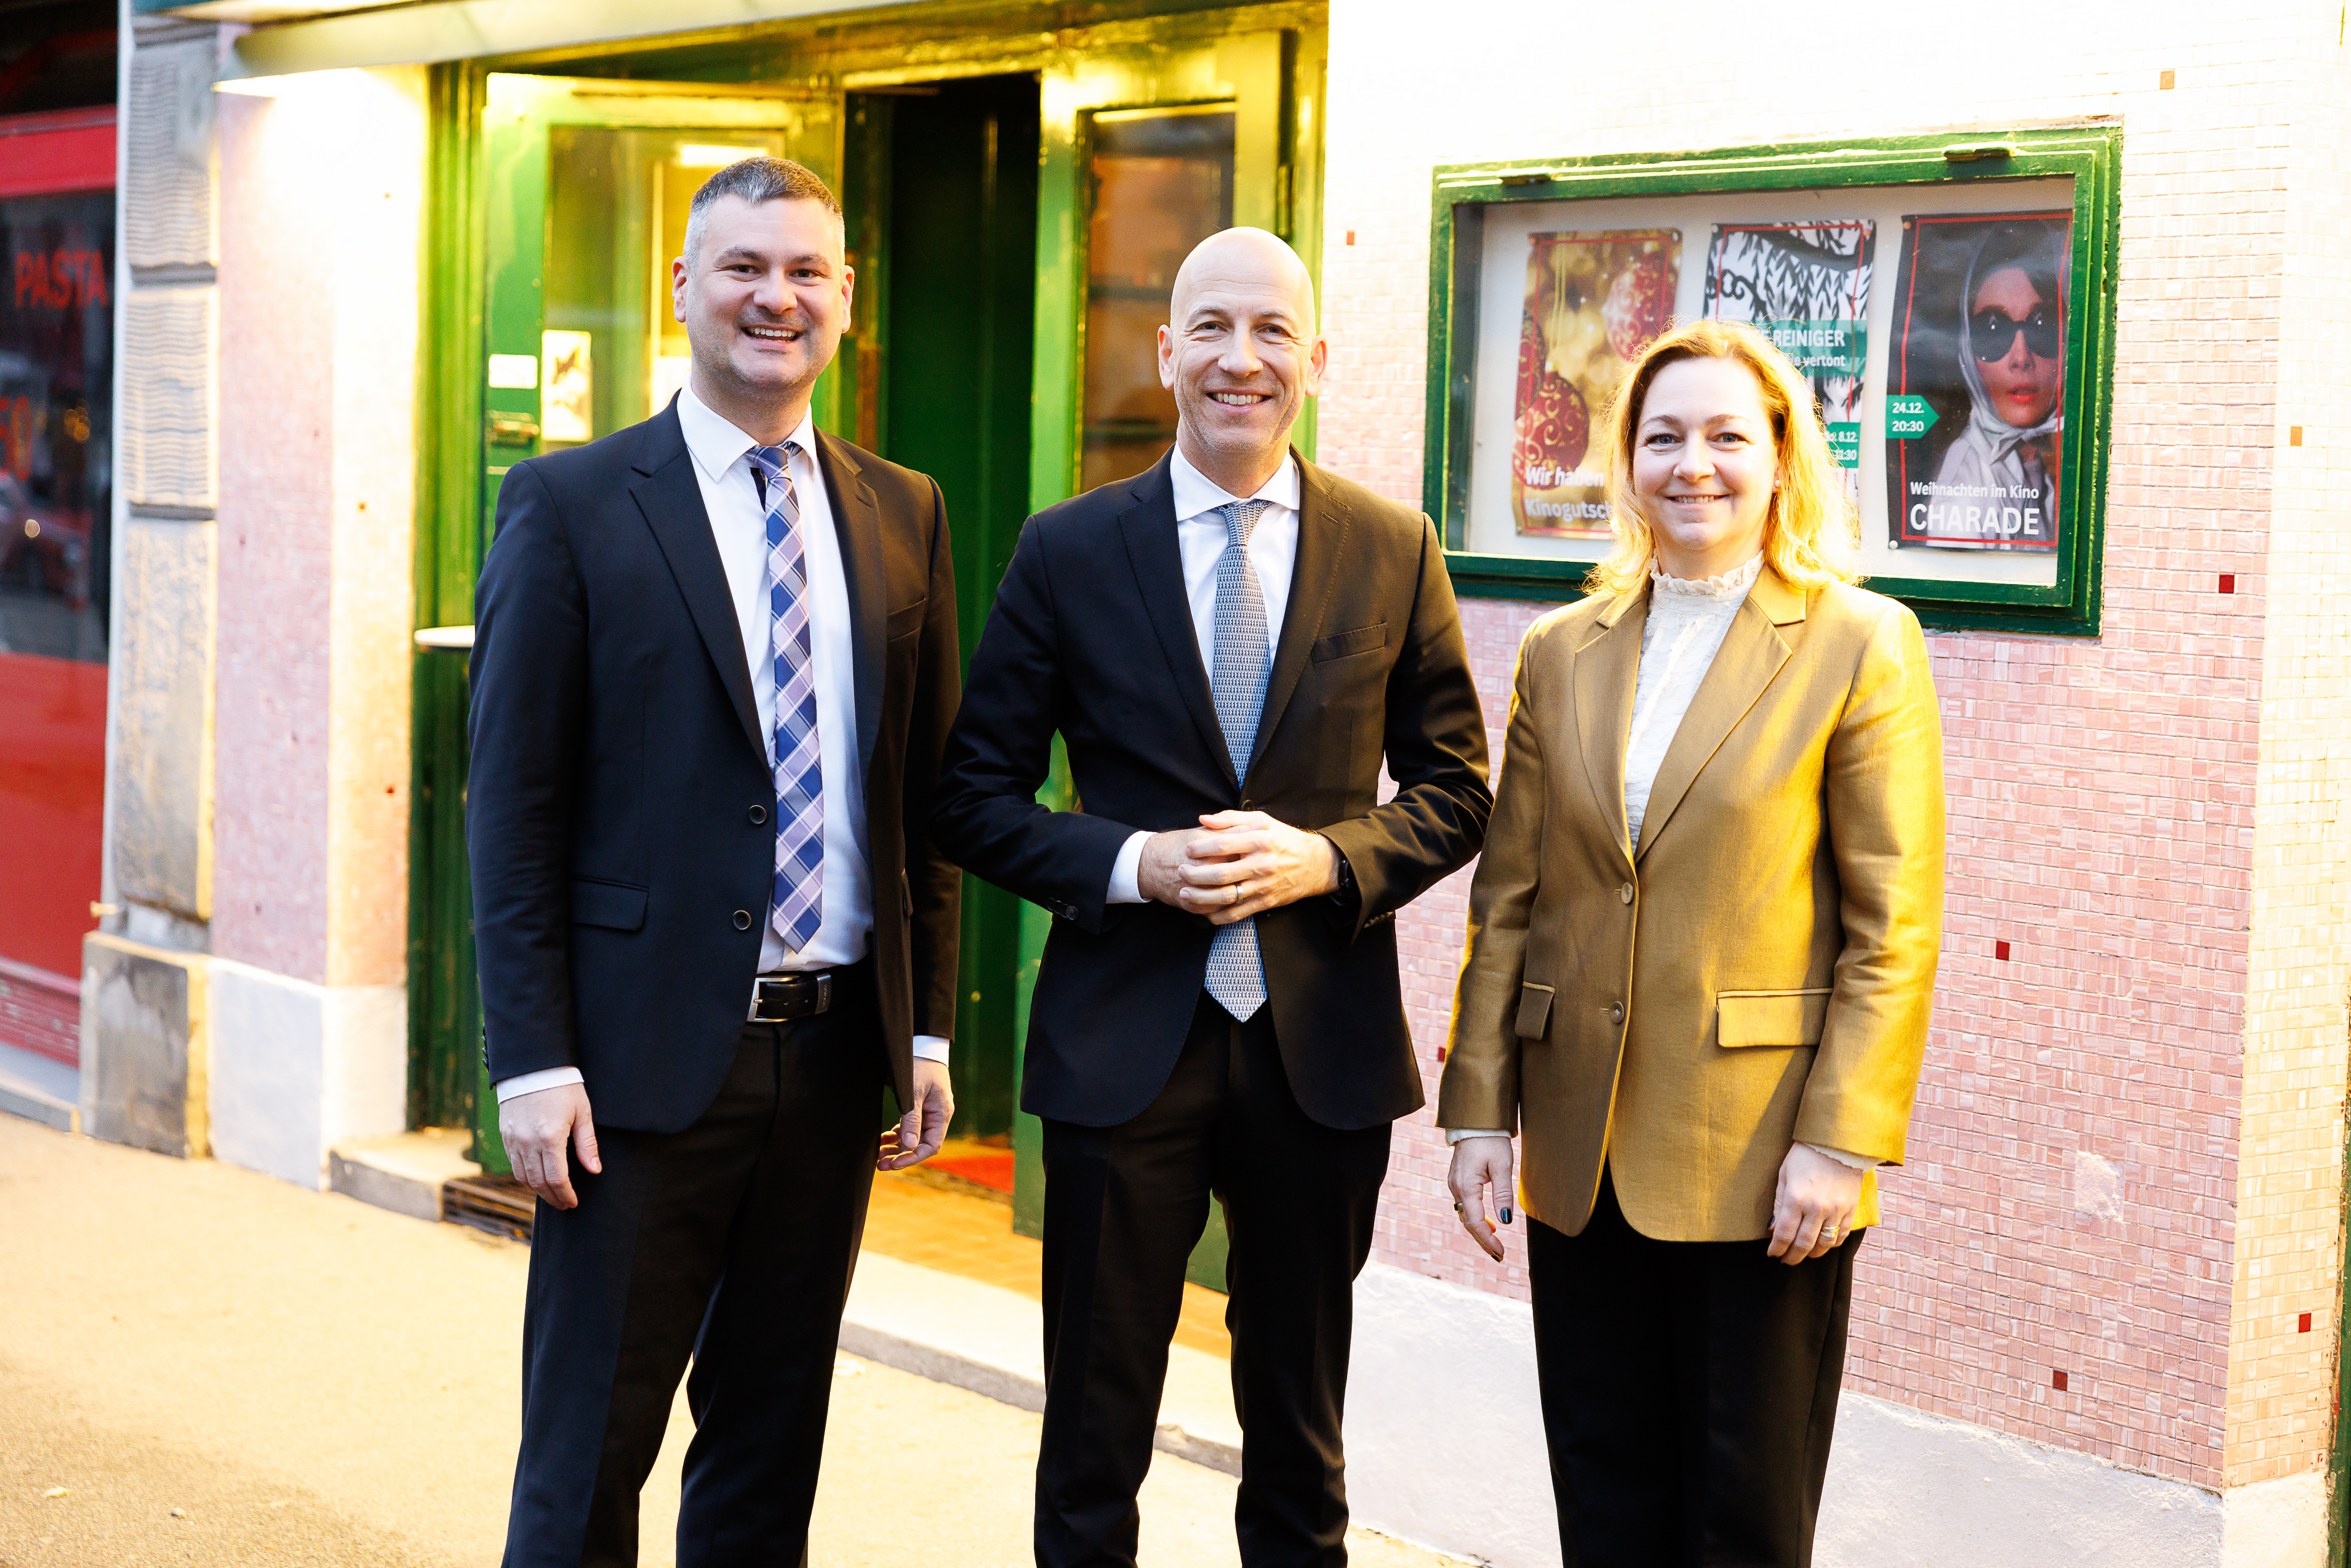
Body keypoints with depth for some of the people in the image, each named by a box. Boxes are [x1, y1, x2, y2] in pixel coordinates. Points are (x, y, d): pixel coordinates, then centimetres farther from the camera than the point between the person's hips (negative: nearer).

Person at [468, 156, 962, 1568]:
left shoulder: (905, 516, 9)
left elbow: (930, 794, 12)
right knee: (590, 1449, 5)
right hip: (647, 1053, -4)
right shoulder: (571, 505, -4)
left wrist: (929, 1027, 7)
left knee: (775, 1442, 15)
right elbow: (512, 804, -6)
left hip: (837, 1052, 4)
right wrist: (533, 1062, -12)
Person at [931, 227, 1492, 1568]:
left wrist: (1326, 857, -12)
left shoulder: (1395, 552, 2)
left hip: (1323, 1043, 1)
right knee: (1094, 1442, 7)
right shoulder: (1069, 553, -1)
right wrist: (1130, 864, -15)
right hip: (1124, 1041, -1)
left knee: (1302, 1449, 15)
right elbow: (978, 799, 1)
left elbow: (1454, 790, 7)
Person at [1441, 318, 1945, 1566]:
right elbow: (1508, 901, 9)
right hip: (1584, 1158, 4)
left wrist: (1841, 1143, -13)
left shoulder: (1861, 646, -4)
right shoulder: (1560, 653, 8)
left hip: (1760, 1164, -4)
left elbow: (1895, 926, -7)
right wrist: (1479, 1111, 3)